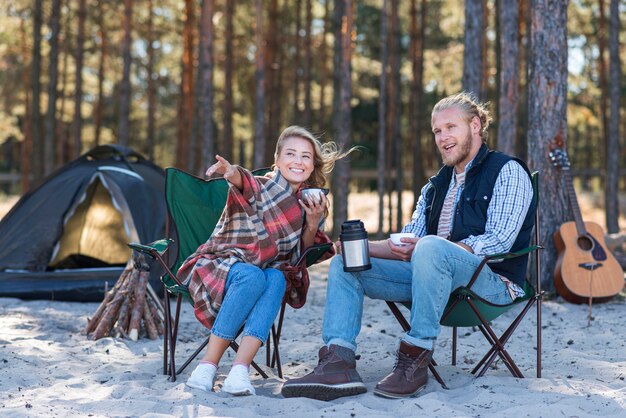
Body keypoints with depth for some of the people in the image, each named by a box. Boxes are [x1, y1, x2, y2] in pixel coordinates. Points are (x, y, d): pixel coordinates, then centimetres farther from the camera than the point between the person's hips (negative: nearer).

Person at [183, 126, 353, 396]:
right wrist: (231, 172, -62)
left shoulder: (311, 202, 5)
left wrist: (313, 223, -12)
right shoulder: (259, 187, -11)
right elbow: (243, 182, -37)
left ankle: (239, 371, -41)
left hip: (267, 274, 4)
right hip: (218, 267, -3)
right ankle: (206, 367, -33)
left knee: (276, 279, -32)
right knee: (252, 276, -36)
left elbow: (301, 255, 8)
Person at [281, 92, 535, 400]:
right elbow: (407, 243, 16)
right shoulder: (435, 187, 23)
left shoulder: (508, 172, 0)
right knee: (344, 264, -2)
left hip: (494, 279, -8)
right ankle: (338, 364, -22)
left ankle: (416, 360, -29)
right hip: (433, 272, 8)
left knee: (430, 248, -38)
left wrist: (423, 248, -21)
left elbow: (499, 240, -14)